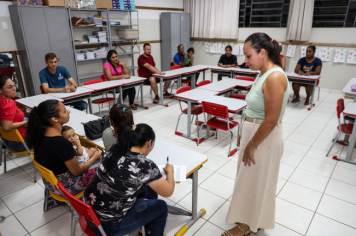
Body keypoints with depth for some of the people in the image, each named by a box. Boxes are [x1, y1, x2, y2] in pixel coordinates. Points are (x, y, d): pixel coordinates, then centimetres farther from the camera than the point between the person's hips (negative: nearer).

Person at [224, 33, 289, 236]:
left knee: (255, 181, 9)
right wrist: (244, 135, 13)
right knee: (250, 179, 22)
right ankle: (250, 218, 44)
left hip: (264, 138, -9)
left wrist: (251, 145, -16)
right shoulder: (264, 74, 5)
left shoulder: (274, 77, -24)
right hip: (254, 133, 9)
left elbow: (271, 121, -25)